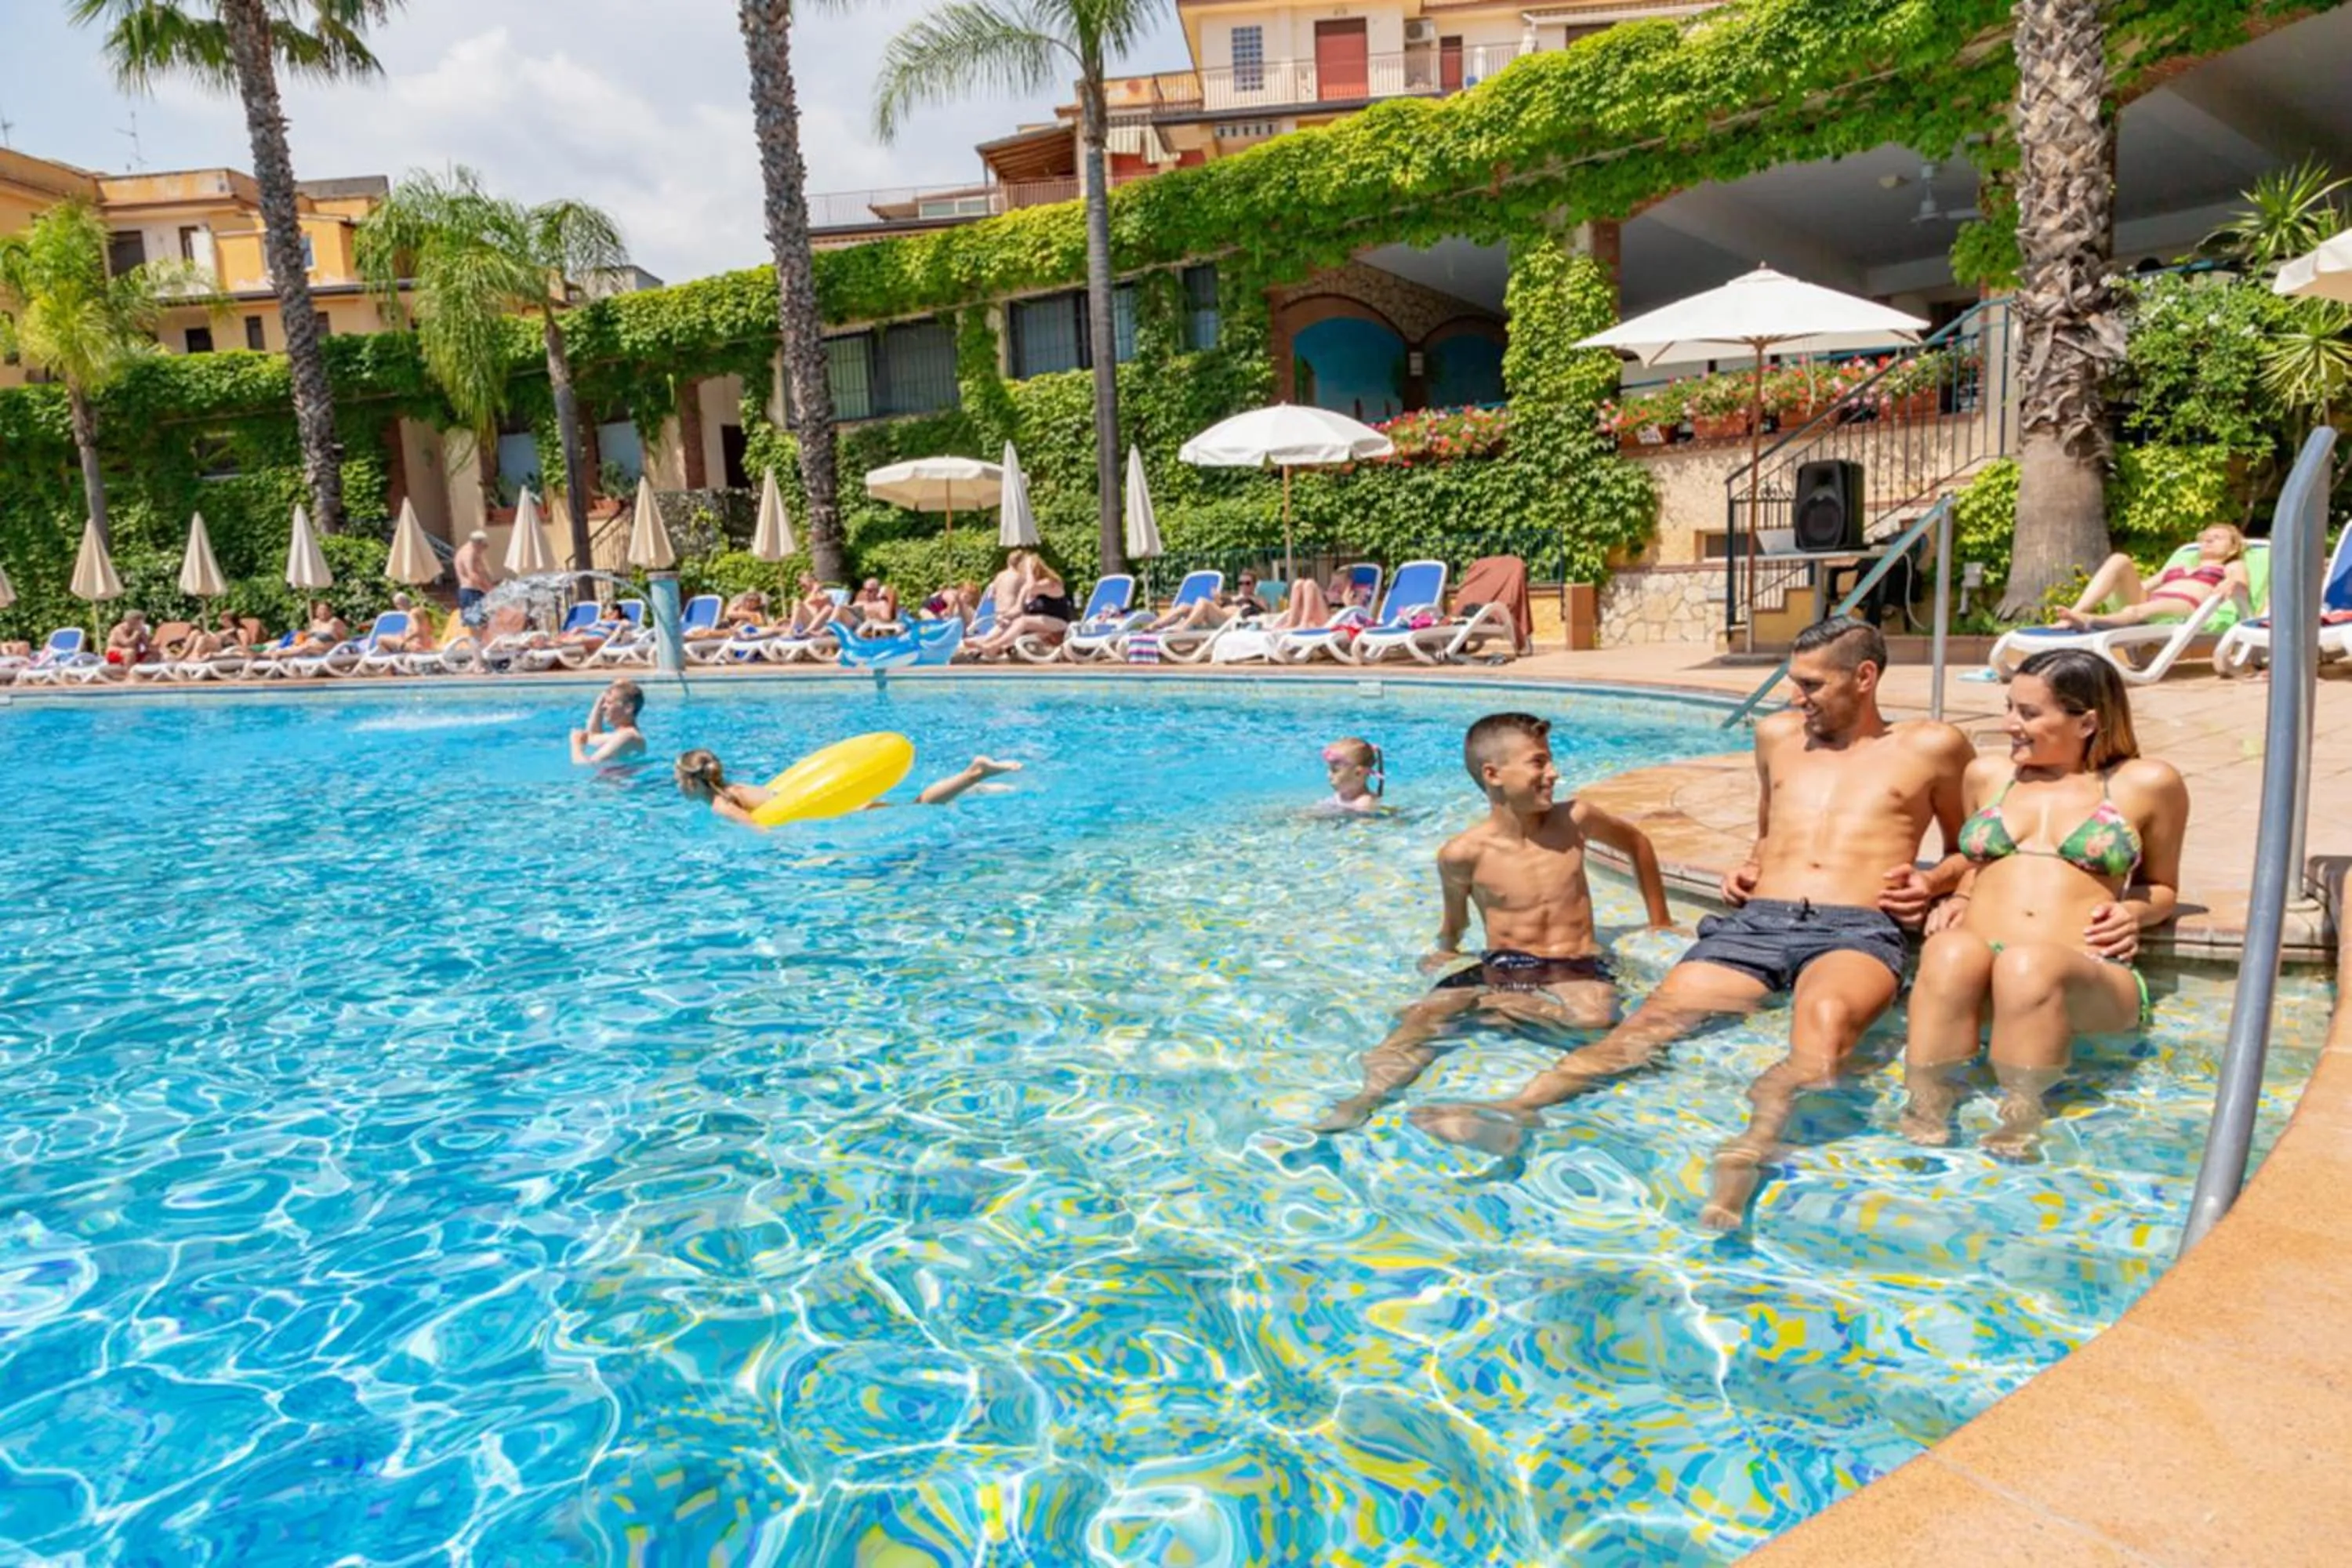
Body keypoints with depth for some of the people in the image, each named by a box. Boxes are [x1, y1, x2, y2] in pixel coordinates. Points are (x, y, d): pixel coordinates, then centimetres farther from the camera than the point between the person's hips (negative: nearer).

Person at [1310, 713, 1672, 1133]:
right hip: (1499, 969, -1)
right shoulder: (1463, 854, -6)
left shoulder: (1574, 819, 0)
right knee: (1423, 1015, -30)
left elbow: (1636, 842, 21)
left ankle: (1482, 1007, -23)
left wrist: (1661, 923, 24)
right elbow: (1454, 926, 15)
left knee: (1596, 1015, -37)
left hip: (1577, 969, 1)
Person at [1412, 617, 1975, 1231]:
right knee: (1658, 1015, -25)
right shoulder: (1779, 734, 26)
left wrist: (1933, 884, 3)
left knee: (1826, 1018, -41)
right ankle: (1516, 1109, -43)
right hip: (1754, 921, 3)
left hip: (1857, 929, -2)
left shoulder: (1932, 747, 16)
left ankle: (1752, 1145, -56)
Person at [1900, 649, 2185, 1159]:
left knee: (2029, 964, -41)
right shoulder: (1988, 775, 24)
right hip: (1973, 968, 2)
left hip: (2090, 977, -2)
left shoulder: (2146, 784, 15)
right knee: (1952, 951, -38)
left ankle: (2020, 1120, -37)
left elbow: (2163, 887, 25)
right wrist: (1959, 899, 13)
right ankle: (1922, 1116, -41)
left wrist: (2134, 913, 2)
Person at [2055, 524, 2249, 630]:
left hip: (2185, 609, -4)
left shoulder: (2232, 567, 30)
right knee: (2119, 560, -19)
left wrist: (2230, 584, -18)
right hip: (2145, 602, 5)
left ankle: (2090, 620, -72)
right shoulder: (2174, 569, 43)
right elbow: (2142, 585, 30)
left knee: (2146, 610, -40)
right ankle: (2071, 617, -41)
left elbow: (2241, 589, 6)